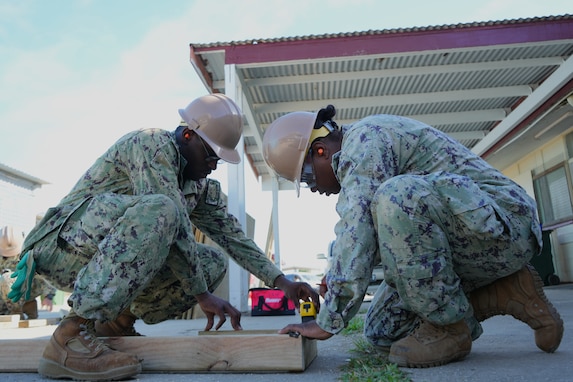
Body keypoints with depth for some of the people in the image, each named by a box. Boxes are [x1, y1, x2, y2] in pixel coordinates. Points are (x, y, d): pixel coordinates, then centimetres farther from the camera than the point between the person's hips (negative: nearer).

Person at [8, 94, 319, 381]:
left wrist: (281, 282, -2)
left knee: (214, 262, 0)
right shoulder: (152, 143, -15)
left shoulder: (203, 187, 10)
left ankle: (115, 322, 3)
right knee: (159, 209, -34)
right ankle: (73, 334, -28)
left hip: (112, 260, 8)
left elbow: (234, 237, 7)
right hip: (65, 243, -8)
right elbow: (173, 224, -25)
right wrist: (202, 295, -23)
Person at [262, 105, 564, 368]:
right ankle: (503, 294, 9)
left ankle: (449, 327, -16)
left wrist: (327, 323, -20)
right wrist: (338, 278, 11)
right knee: (381, 331, 3)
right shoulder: (355, 157, 15)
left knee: (396, 195, -35)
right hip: (457, 246, 10)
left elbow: (356, 233, -26)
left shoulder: (364, 137, -16)